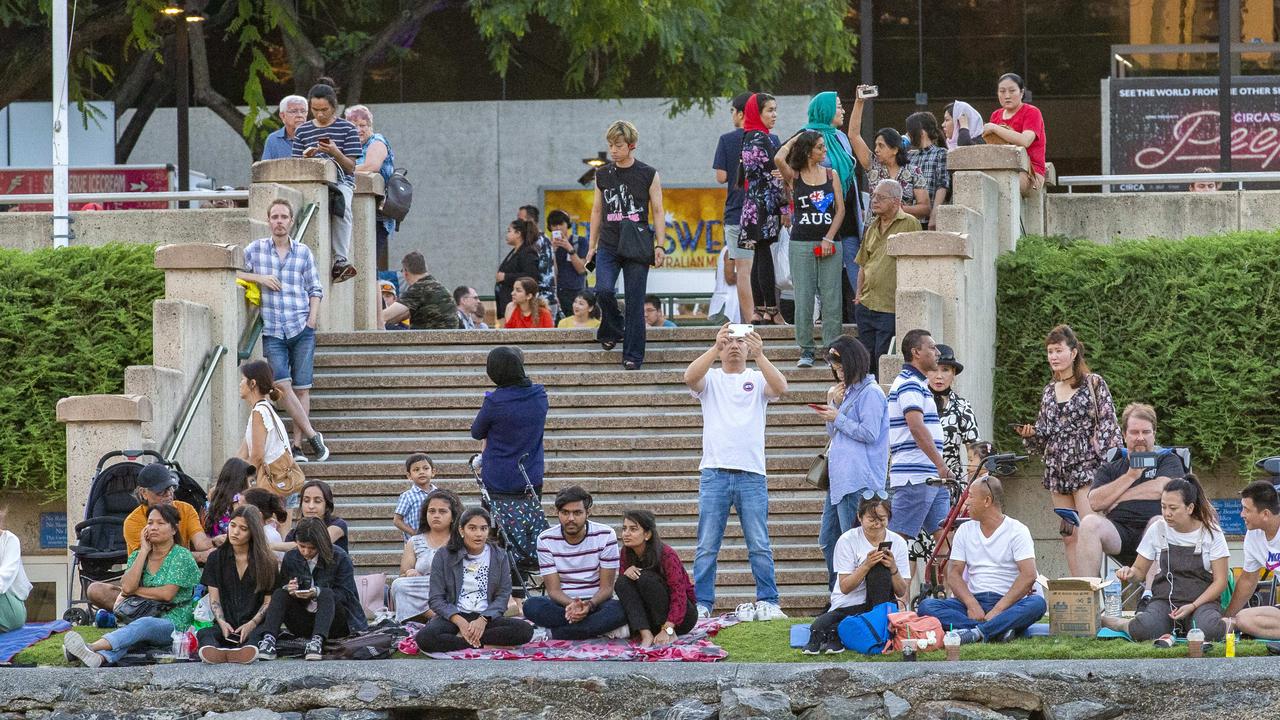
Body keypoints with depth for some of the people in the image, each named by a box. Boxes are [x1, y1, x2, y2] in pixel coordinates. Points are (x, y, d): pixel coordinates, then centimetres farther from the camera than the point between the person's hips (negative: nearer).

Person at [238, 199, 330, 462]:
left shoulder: (303, 252, 8)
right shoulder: (255, 249, 6)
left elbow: (315, 290, 11)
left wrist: (312, 320, -1)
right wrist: (259, 278, -8)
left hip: (302, 329, 1)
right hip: (272, 331, -1)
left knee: (301, 387, -2)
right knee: (282, 385, -13)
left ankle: (297, 446, 1)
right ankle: (312, 436, -4)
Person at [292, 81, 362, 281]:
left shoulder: (347, 129, 9)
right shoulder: (303, 131, 17)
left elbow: (350, 167, 4)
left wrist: (336, 154, -15)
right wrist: (306, 157, -7)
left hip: (341, 181, -1)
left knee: (340, 202, -37)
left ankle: (341, 259, -38)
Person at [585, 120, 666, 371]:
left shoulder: (648, 175, 2)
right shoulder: (603, 175, 9)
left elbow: (658, 211, 3)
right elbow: (597, 211, 16)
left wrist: (660, 246, -4)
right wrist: (592, 245, 12)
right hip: (608, 245, 2)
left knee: (634, 301, -4)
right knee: (603, 290, -19)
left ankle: (633, 355, 0)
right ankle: (612, 329, 8)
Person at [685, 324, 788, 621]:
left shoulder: (758, 379, 9)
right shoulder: (710, 379, 9)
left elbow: (780, 388, -12)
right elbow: (690, 377, -13)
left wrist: (759, 355, -24)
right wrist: (715, 347, -24)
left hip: (751, 474, 0)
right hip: (715, 473, 0)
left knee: (760, 545, 2)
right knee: (707, 546, 1)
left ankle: (768, 602, 7)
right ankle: (702, 603, 4)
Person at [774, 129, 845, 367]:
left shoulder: (831, 175, 8)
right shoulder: (794, 177, 2)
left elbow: (840, 209, 4)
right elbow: (779, 159, -19)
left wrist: (828, 239, -6)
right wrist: (794, 140, -2)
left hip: (830, 243, 1)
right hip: (802, 243, -1)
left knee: (831, 299, -1)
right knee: (803, 298, -2)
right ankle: (806, 351, 5)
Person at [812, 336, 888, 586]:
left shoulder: (870, 393, -8)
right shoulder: (848, 391, 19)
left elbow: (869, 434, -15)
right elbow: (834, 434, 23)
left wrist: (838, 418, -8)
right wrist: (834, 404, 7)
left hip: (858, 479, -10)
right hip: (839, 478, 10)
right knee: (828, 540, 11)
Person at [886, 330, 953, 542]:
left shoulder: (917, 384, 23)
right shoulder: (910, 384, -11)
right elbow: (916, 427, -24)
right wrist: (941, 465, -28)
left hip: (932, 477, 10)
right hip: (915, 477, -10)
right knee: (898, 538, -10)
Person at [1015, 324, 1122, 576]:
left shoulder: (1093, 383, -1)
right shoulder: (1049, 391, 15)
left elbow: (1108, 424, -3)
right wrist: (1029, 434, -1)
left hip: (1086, 468, -6)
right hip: (1057, 469, 6)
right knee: (1069, 536, 4)